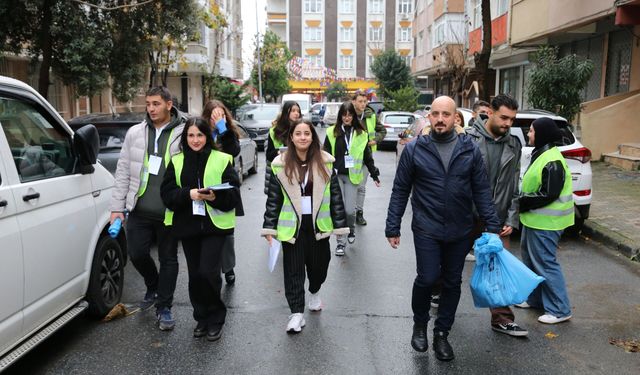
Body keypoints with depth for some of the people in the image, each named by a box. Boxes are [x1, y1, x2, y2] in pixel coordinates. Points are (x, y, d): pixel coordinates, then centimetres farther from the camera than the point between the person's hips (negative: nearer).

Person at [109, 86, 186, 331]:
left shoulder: (183, 134, -3)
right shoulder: (135, 133, 8)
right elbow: (123, 171, 9)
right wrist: (117, 206, 5)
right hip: (140, 209, 3)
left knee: (168, 259, 7)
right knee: (137, 254, 3)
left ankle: (164, 307, 22)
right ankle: (153, 286, 34)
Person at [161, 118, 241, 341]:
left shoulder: (222, 159, -1)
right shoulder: (176, 162, 8)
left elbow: (233, 193, -3)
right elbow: (167, 193, 1)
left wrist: (216, 196, -23)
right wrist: (188, 194, -17)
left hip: (215, 224, -3)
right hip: (187, 225, 3)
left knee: (208, 272, -11)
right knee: (195, 275, 10)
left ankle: (215, 318, 11)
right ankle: (202, 318, 29)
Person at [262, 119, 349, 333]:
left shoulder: (325, 162, -2)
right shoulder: (281, 164, -4)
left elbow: (335, 195, 1)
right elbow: (273, 198, 1)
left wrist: (340, 225, 0)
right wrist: (269, 228, -2)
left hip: (318, 225, 1)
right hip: (292, 226, -1)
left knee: (319, 264, 14)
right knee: (293, 269, 2)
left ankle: (314, 292, 45)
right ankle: (297, 312, 13)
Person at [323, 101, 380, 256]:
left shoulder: (361, 134, 4)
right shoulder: (332, 132, 1)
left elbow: (367, 157, 9)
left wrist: (375, 175, 10)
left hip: (352, 176, 0)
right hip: (335, 175, 0)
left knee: (350, 210, -2)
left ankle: (351, 229, 31)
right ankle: (341, 242, 12)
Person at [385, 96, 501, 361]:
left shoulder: (470, 150, 1)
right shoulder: (414, 150, -3)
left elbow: (481, 191, 4)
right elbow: (400, 191, 0)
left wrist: (492, 226, -1)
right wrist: (392, 228, -1)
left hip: (460, 231, 3)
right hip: (427, 229, -2)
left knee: (452, 282, 11)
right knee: (427, 278, -8)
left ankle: (442, 334, 30)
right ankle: (420, 324, 22)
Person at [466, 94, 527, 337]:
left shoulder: (514, 145, 6)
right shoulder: (469, 139, -9)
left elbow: (515, 185, 8)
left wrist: (511, 219, 2)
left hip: (497, 219, 3)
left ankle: (502, 319, 15)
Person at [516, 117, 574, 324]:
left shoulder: (552, 162, -20)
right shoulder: (540, 154, 12)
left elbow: (547, 195, -22)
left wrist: (522, 203, -14)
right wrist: (522, 202, 7)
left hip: (545, 223, -10)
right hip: (534, 220, 10)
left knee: (545, 263, -3)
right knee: (531, 259, 19)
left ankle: (560, 310, 7)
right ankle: (535, 298, 34)